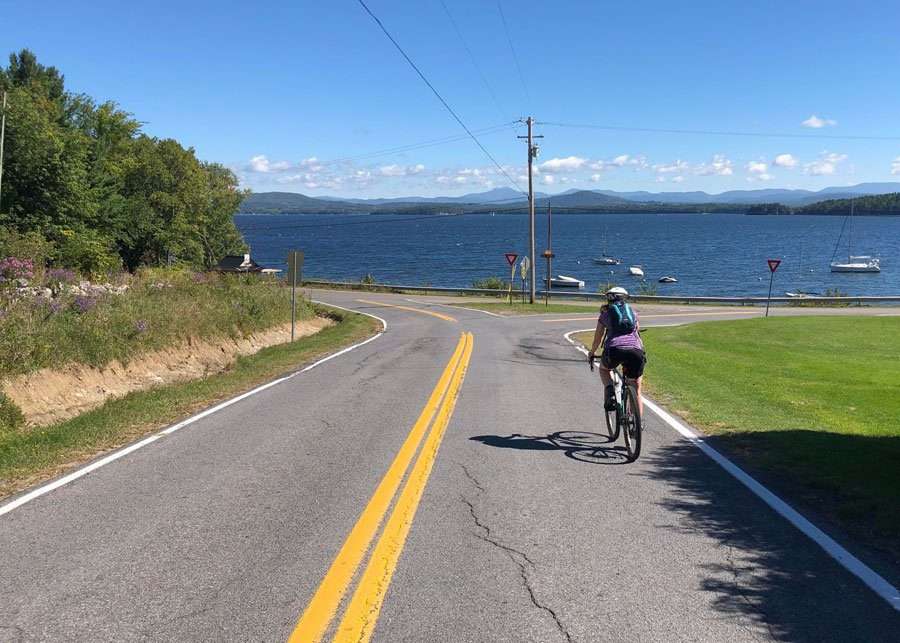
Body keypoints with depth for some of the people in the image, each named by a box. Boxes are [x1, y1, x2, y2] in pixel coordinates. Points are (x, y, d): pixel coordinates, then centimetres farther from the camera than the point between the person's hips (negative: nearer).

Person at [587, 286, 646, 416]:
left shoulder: (606, 313, 21)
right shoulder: (633, 312, 27)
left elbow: (598, 338, 30)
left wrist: (591, 353, 47)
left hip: (614, 349, -2)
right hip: (635, 351, 2)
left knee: (604, 369, 32)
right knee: (636, 390, 17)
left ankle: (610, 393, 5)